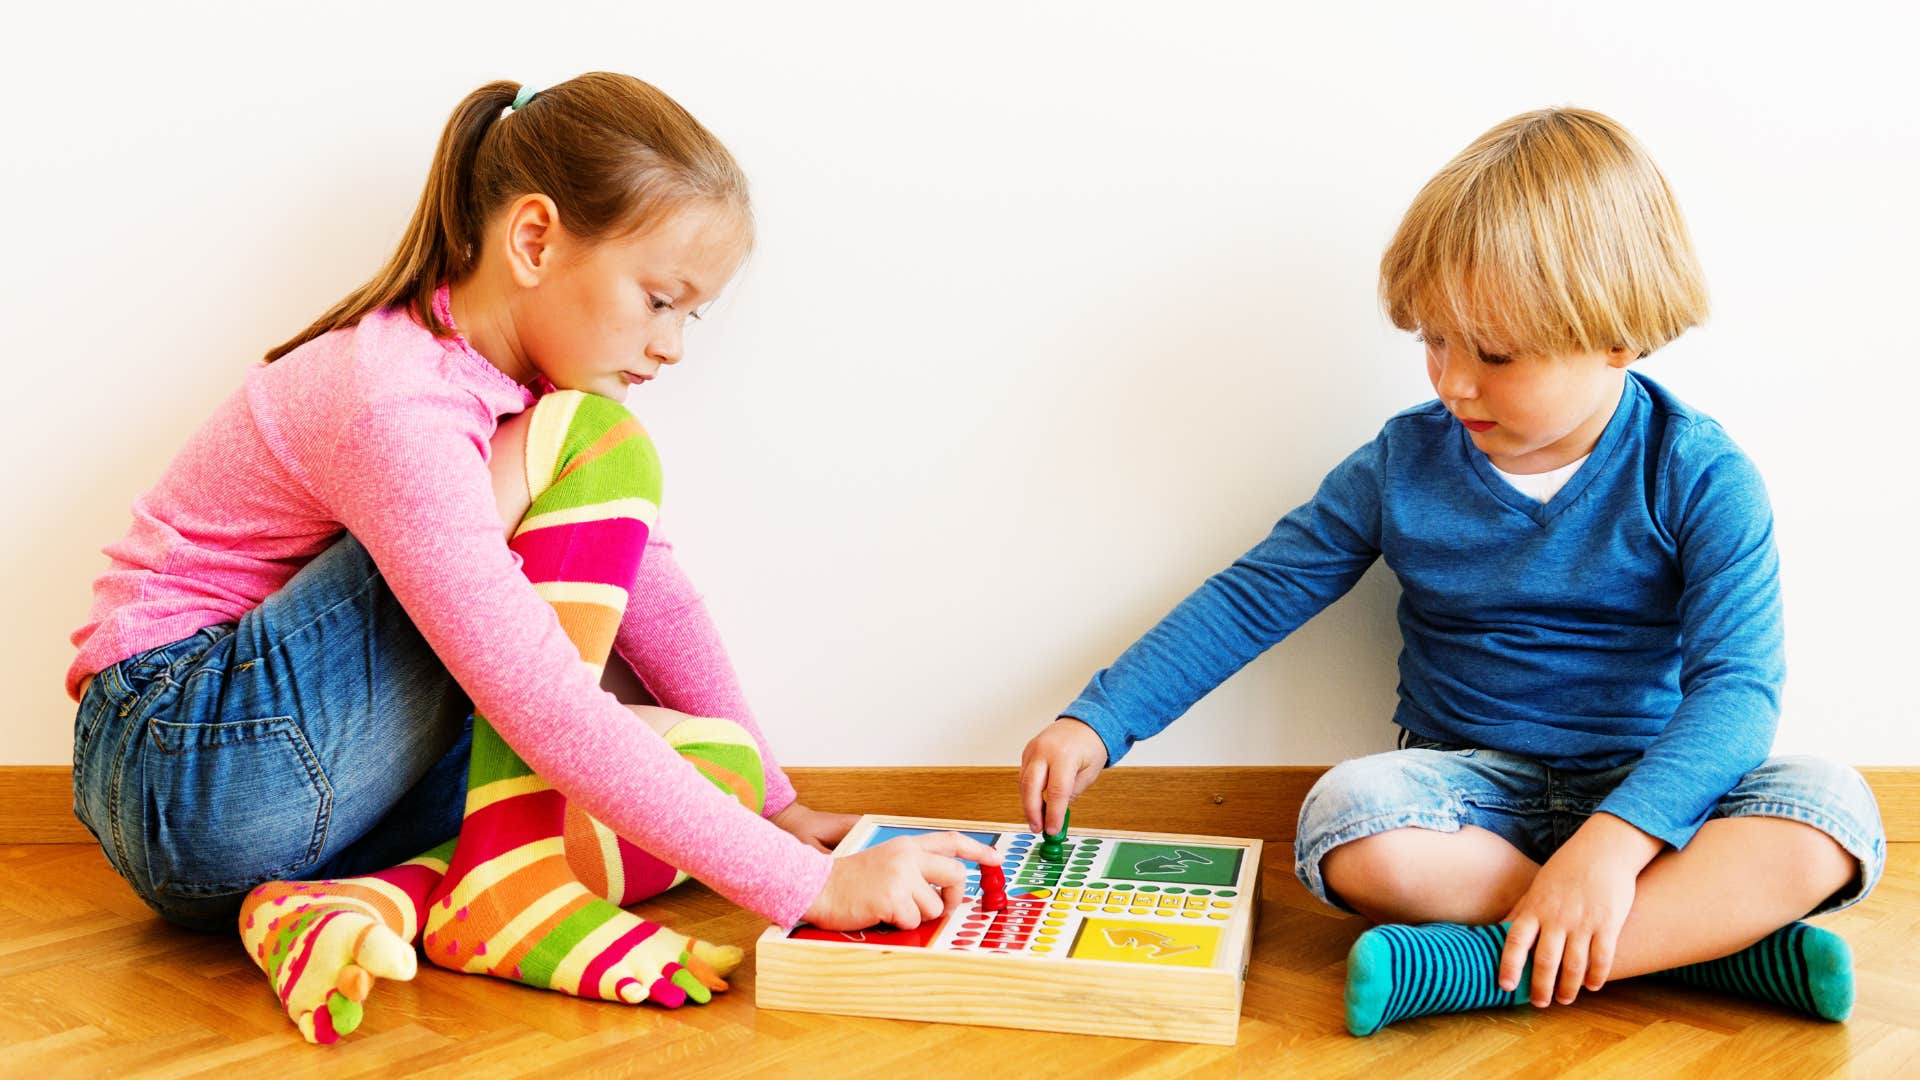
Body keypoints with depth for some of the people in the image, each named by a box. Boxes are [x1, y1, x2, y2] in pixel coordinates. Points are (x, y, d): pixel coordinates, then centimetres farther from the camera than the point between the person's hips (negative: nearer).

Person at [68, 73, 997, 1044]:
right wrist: (807, 882, -30)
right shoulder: (397, 409, -25)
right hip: (193, 765, -9)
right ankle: (507, 887, -22)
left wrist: (767, 797, 7)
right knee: (600, 452, -19)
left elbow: (643, 585, 9)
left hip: (317, 784, 9)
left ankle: (373, 899, -15)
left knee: (714, 762, -3)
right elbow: (550, 712, -31)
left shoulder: (519, 370, 3)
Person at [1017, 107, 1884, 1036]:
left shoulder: (1698, 478, -9)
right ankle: (1718, 936, -24)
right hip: (1476, 786, 1)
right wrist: (1096, 723, -5)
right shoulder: (1406, 463, -1)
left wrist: (1614, 840, -35)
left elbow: (1736, 683, -18)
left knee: (1830, 809, -30)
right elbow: (1251, 598, 4)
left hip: (1649, 789, -1)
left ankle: (1484, 961, -32)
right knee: (1346, 820, -31)